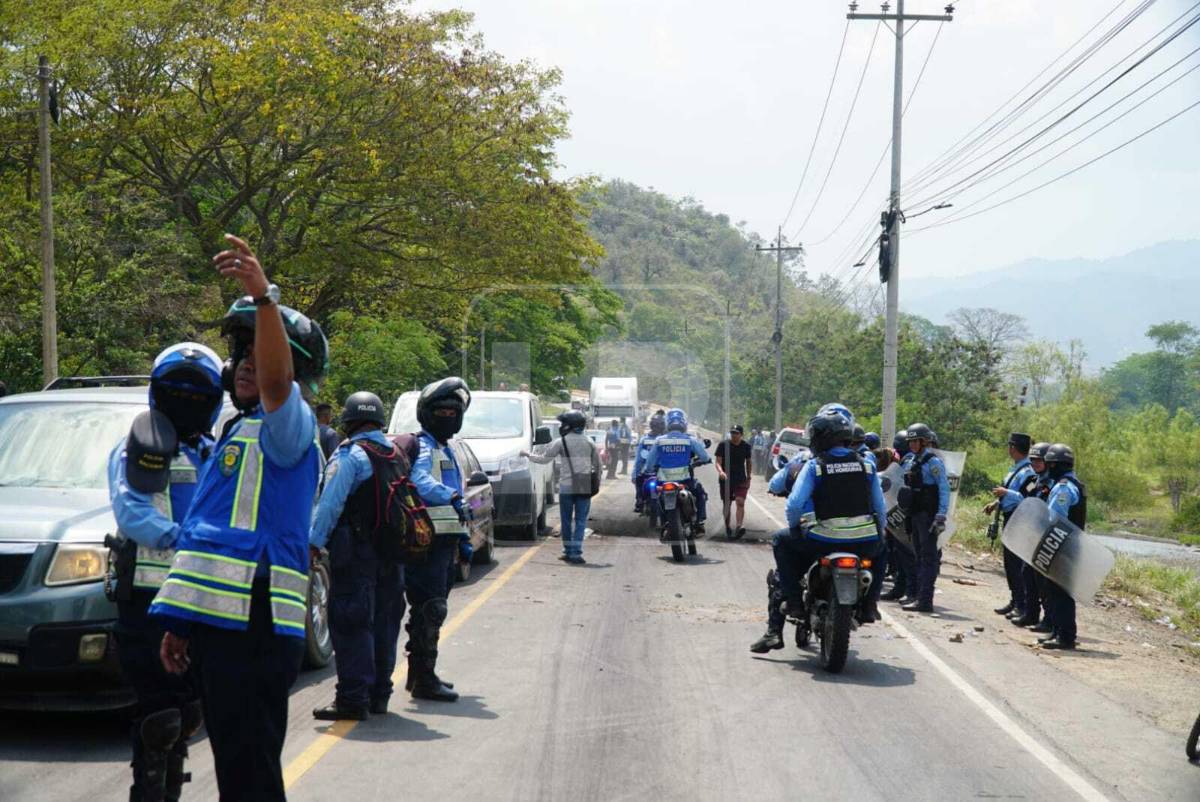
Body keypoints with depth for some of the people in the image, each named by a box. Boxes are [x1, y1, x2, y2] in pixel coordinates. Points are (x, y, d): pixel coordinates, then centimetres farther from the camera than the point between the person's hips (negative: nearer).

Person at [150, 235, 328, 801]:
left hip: (255, 626, -9)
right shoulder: (235, 434, 23)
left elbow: (274, 382, -30)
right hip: (216, 622, 9)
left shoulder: (288, 427, -4)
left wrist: (264, 297, -44)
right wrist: (181, 623, 24)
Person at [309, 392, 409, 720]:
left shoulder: (350, 455, -10)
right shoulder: (397, 455, 12)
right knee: (383, 622, 13)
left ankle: (353, 698, -6)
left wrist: (314, 543, -13)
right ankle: (379, 694, 20)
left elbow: (330, 503, -16)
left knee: (350, 624, -4)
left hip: (356, 553, -7)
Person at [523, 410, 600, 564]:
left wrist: (528, 454, 16)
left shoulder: (561, 442, -5)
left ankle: (568, 551, 15)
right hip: (585, 487, 2)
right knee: (580, 521, 3)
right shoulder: (589, 442, 6)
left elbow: (543, 459, 1)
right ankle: (576, 553, -6)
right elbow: (597, 465, 11)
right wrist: (594, 479, 25)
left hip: (567, 486, -2)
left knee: (567, 520, 10)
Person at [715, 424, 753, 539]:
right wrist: (721, 471, -28)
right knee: (726, 504, 10)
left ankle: (739, 527, -29)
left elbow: (748, 463, 16)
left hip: (741, 479, 0)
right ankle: (727, 527, 26)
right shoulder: (723, 445, -4)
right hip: (726, 479, 0)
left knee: (740, 502, -17)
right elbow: (718, 462, -8)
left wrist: (748, 478, 11)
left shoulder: (746, 446, 4)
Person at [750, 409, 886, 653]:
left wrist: (795, 525, 12)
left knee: (781, 540, 23)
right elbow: (881, 509, 10)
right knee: (880, 544, 38)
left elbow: (794, 504, -9)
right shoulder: (866, 465, 8)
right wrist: (876, 536, 27)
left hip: (825, 541, -3)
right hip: (865, 543, 3)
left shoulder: (814, 466, -2)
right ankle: (869, 601, 27)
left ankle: (793, 596, 11)